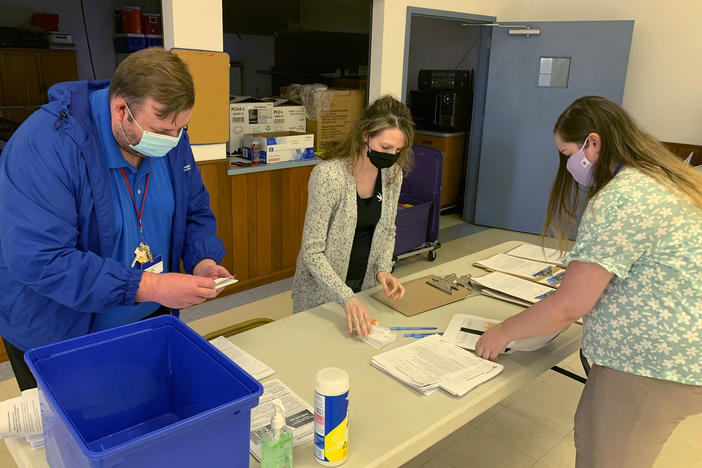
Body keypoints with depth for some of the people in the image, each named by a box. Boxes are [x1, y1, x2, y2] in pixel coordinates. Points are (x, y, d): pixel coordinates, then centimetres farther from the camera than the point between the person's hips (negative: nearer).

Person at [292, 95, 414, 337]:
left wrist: (383, 269, -10)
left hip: (365, 287, 6)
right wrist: (346, 297, -33)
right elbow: (312, 251, -25)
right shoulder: (329, 175, -26)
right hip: (323, 293, -5)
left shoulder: (392, 174, -6)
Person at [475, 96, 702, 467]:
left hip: (653, 367, -10)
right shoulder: (661, 178, 7)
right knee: (590, 436, 23)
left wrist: (503, 332, -9)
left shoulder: (619, 201, -24)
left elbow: (568, 306, -22)